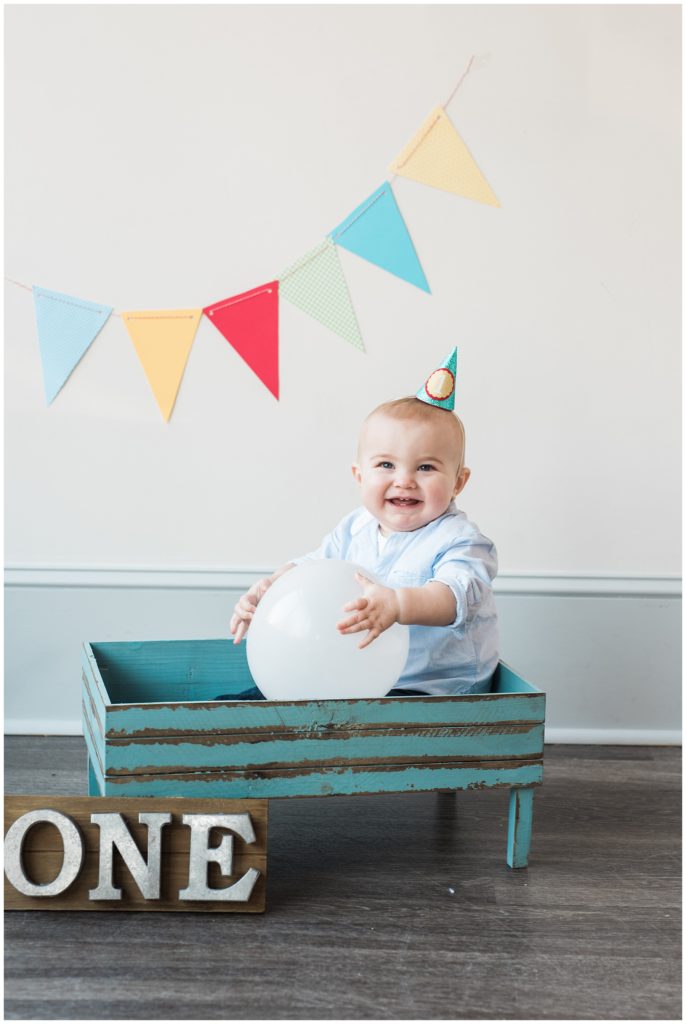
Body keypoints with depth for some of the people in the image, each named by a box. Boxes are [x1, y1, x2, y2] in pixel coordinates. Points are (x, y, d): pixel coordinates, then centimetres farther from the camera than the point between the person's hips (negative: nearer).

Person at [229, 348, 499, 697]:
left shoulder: (456, 540, -14)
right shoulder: (354, 530, 8)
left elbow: (458, 596, -32)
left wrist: (396, 604, -51)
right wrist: (266, 590, -4)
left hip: (432, 692, -7)